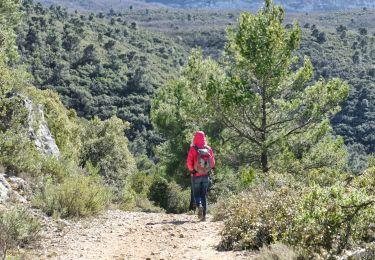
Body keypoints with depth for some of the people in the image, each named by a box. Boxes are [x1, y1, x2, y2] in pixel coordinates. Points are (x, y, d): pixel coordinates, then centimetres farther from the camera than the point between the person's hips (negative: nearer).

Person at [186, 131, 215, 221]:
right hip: (206, 175, 3)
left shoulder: (193, 149, -13)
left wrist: (191, 170, 8)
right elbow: (212, 163, 1)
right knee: (204, 195, 12)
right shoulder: (208, 149, -4)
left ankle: (199, 206, -21)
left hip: (196, 175, -3)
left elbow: (189, 163, -11)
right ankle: (204, 215, 9)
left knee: (196, 194, 9)